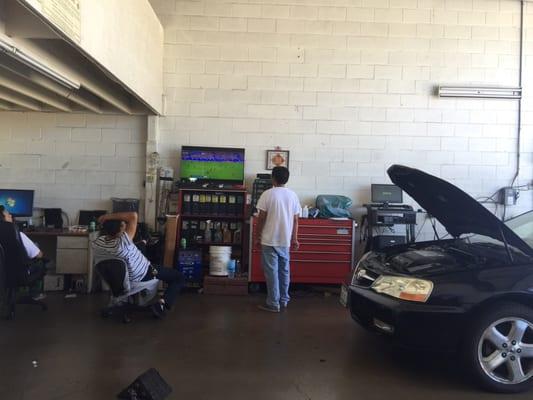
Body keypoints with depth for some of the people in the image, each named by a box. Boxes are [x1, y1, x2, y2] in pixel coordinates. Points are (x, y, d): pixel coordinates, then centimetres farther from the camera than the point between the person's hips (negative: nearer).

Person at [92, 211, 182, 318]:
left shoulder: (96, 243, -19)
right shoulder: (123, 243, -39)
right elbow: (133, 215, -42)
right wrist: (109, 216, -38)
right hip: (142, 276, -6)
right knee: (178, 276, 5)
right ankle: (163, 302, -10)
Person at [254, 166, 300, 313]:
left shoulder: (268, 194, -10)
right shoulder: (293, 195, 3)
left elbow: (261, 218, -9)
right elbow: (295, 219, 5)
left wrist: (258, 236, 1)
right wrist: (294, 239, 12)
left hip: (269, 240, -4)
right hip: (285, 240, 5)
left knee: (271, 271, 2)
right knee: (284, 270, 15)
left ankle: (273, 304, 6)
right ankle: (284, 300, 25)